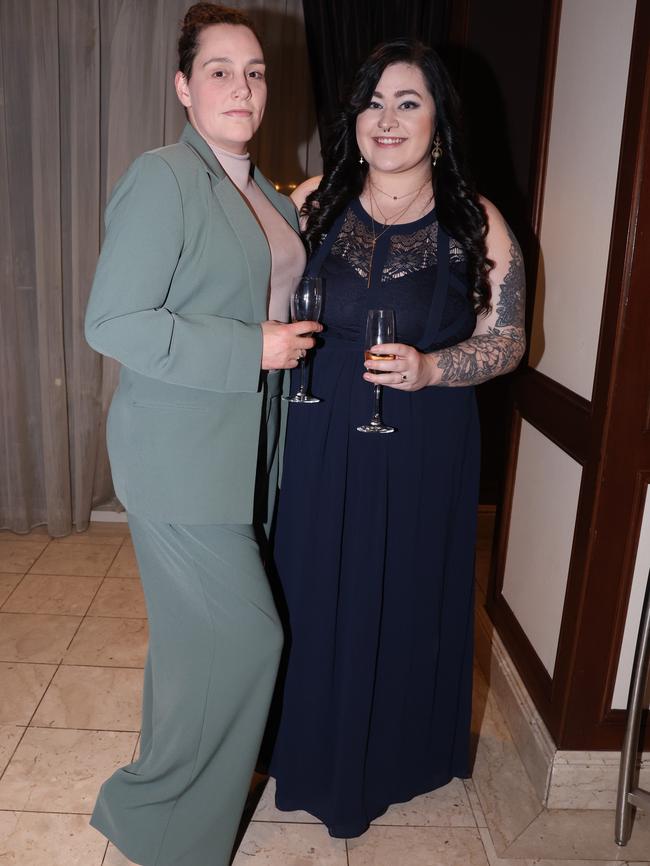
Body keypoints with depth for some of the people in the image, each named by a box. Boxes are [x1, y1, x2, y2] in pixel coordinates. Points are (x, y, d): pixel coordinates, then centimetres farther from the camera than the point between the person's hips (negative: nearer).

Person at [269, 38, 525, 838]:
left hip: (423, 449, -1)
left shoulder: (476, 225, -4)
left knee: (408, 599, 10)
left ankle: (395, 755, 37)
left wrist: (430, 368, -18)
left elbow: (505, 339, -1)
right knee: (315, 592, 10)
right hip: (320, 440, 2)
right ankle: (315, 749, 37)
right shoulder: (314, 202, 1)